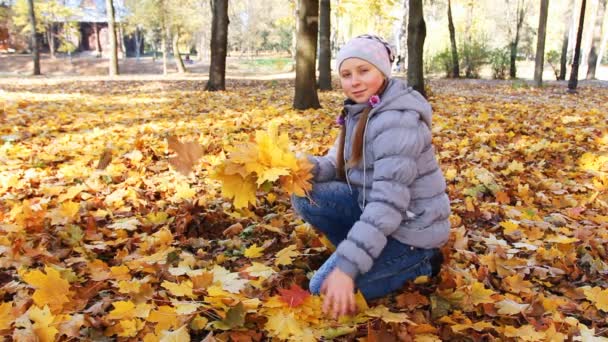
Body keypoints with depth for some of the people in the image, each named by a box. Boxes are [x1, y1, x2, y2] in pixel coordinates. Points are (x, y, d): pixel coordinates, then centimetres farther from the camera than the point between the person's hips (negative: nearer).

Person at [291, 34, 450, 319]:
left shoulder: (396, 120, -26)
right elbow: (338, 164, 6)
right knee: (305, 197, -4)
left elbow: (389, 200, -31)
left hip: (410, 227, -8)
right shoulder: (359, 110, 5)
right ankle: (366, 253, 5)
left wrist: (347, 267, -33)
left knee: (325, 288, -10)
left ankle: (421, 262, 2)